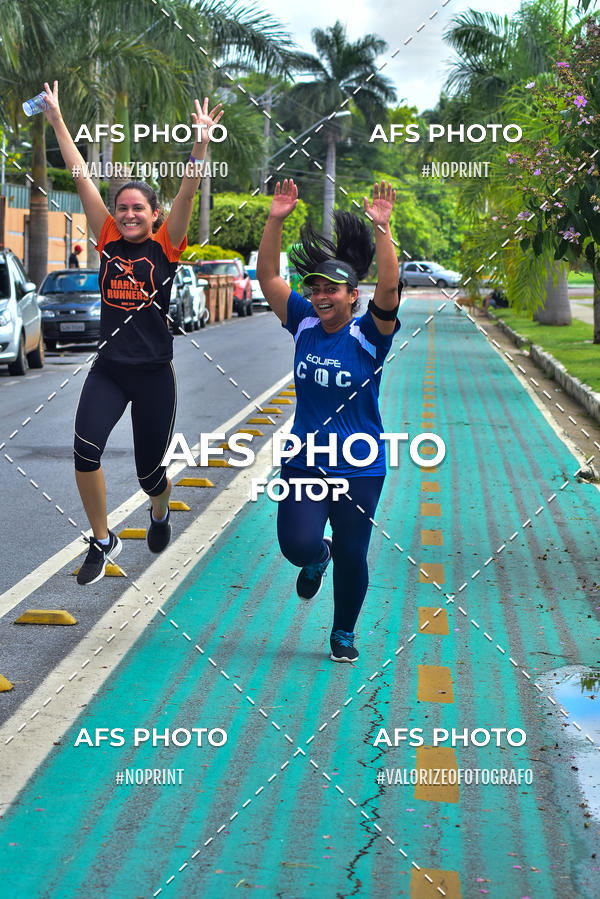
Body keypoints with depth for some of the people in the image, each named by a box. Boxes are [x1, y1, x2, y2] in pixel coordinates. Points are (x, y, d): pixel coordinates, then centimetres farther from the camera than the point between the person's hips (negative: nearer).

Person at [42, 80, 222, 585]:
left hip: (154, 373, -2)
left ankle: (161, 512, 46)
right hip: (109, 368, 2)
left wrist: (202, 142, -30)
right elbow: (82, 178, 1)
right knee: (85, 449, -21)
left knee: (150, 474, 7)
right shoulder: (109, 241, 3)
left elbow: (189, 191, -17)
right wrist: (57, 120, 1)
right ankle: (103, 541, 0)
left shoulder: (166, 246, -3)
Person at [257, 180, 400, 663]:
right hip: (304, 462, 3)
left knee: (351, 556, 4)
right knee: (297, 545, -11)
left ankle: (344, 633, 29)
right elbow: (268, 276, -2)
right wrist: (276, 221, -12)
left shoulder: (368, 333, -9)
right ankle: (317, 559, 29)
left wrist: (381, 229, -35)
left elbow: (389, 288, -26)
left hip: (360, 468, -2)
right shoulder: (304, 324, 1)